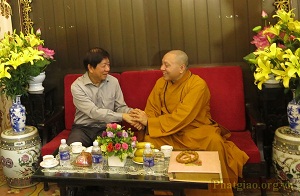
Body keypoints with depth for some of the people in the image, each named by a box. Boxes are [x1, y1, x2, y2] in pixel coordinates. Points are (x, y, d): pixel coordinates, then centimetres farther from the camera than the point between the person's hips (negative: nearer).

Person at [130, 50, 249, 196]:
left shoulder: (198, 84, -18)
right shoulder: (161, 83, 2)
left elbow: (181, 118, -25)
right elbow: (152, 110, 4)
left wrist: (149, 122, -24)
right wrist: (142, 119, -20)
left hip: (197, 131, -4)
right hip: (171, 134, 4)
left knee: (214, 142, -34)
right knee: (149, 140, -24)